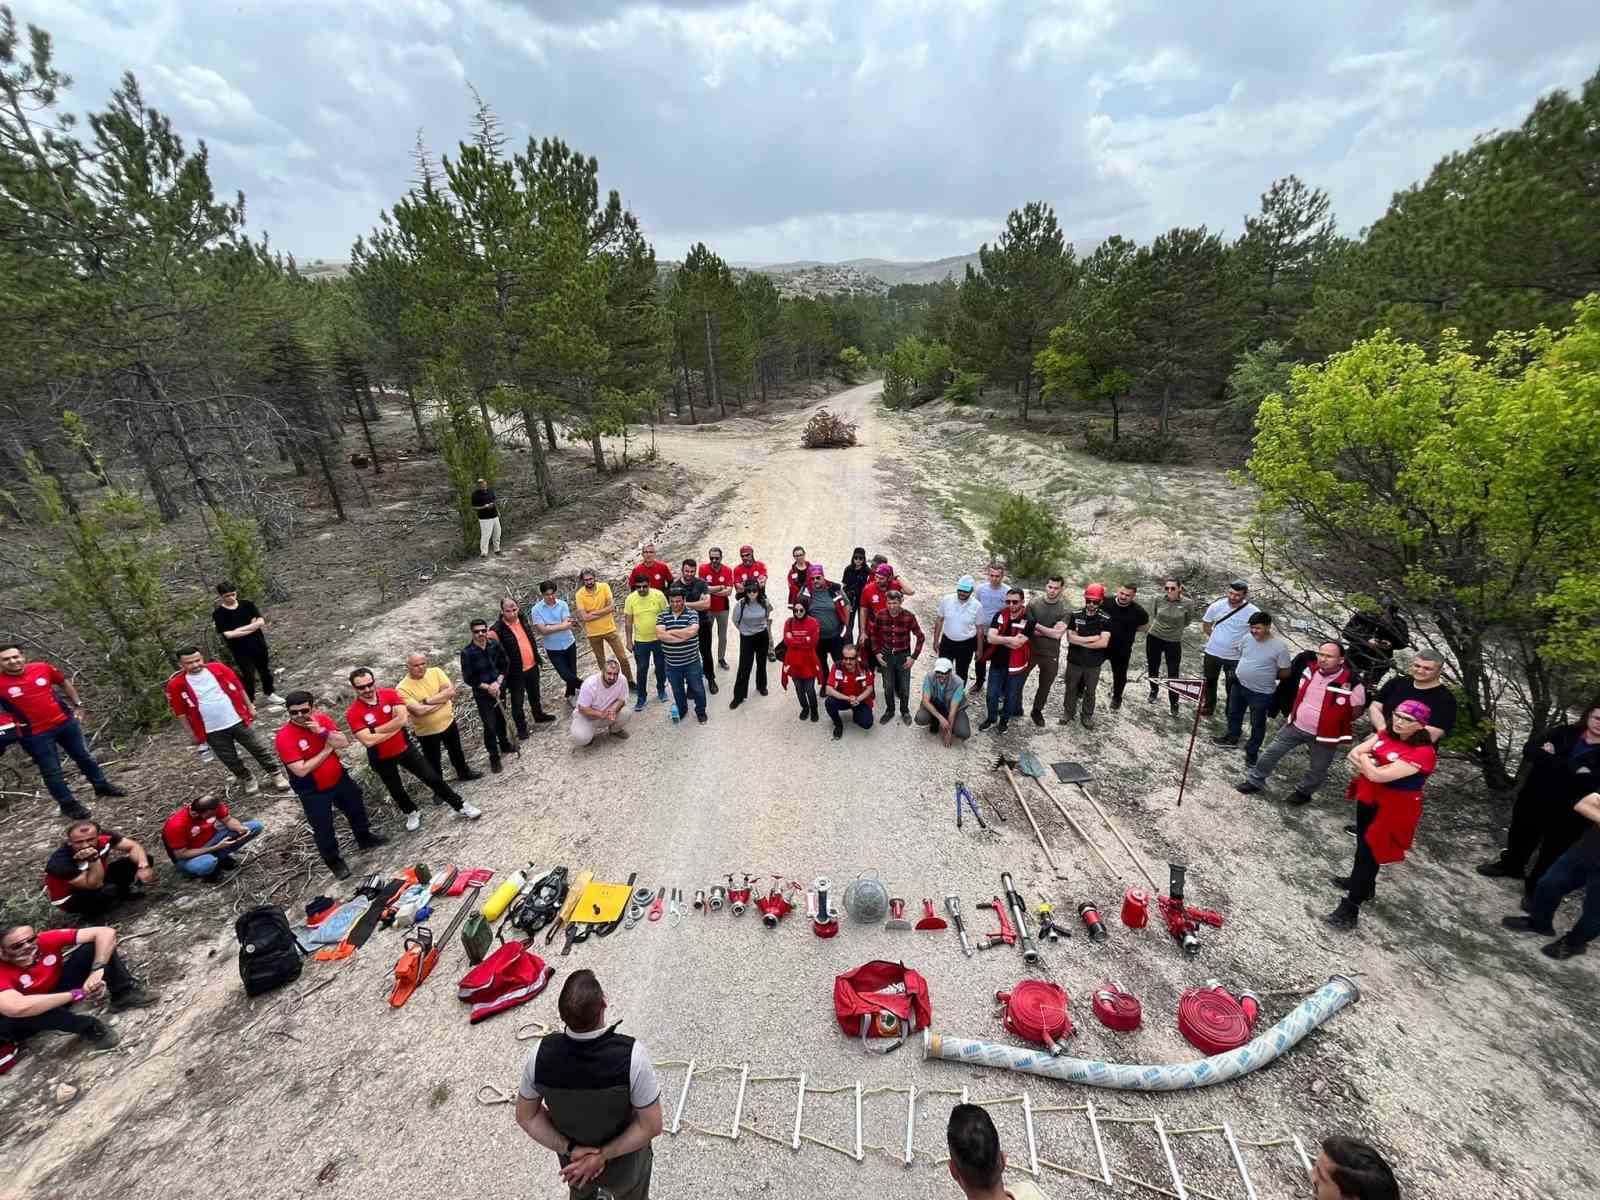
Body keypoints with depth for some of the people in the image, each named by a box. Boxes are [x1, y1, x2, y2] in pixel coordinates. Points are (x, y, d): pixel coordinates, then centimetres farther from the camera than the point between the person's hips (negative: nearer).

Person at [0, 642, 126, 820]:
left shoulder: (43, 668, -7)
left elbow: (64, 683, 12)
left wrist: (77, 704, 13)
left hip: (65, 722, 3)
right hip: (36, 735, -3)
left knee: (84, 757, 19)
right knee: (52, 772, 7)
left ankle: (101, 786, 37)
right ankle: (68, 804, 22)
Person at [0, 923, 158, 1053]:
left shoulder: (46, 939, -24)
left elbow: (106, 932, -27)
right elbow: (17, 1008, -47)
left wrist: (97, 970, -39)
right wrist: (77, 994, -40)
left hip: (58, 990, 3)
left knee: (95, 944, -18)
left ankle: (125, 994, -16)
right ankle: (87, 1026, -20)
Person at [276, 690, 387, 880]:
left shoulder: (322, 719, -11)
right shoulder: (284, 738, -25)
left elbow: (344, 743, -17)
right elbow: (301, 770, -28)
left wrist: (322, 731, -29)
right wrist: (327, 750, -20)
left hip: (340, 779, 5)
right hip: (313, 792, -5)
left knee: (356, 809, 25)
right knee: (323, 828, 9)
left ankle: (365, 838, 51)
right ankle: (334, 861, 33)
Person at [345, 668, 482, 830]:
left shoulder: (390, 694, -14)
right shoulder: (353, 713, -19)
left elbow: (402, 719, -25)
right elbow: (368, 741, -27)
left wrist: (375, 730, -23)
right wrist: (395, 727, -19)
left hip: (405, 748, 1)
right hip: (381, 759, 0)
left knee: (432, 778, 4)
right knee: (396, 789, 19)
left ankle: (460, 806, 16)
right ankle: (412, 814, 46)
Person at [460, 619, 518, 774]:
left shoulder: (495, 646, -7)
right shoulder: (467, 652, -16)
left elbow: (505, 665, 1)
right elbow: (468, 678, -12)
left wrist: (498, 683, -13)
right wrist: (487, 687, -17)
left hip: (499, 690, 3)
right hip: (482, 694, -3)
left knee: (501, 719, 19)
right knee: (490, 726, -2)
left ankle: (505, 745, 42)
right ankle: (494, 757, 13)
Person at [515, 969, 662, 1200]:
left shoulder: (541, 1055, -31)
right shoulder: (631, 1055, -39)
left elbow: (526, 1116, -14)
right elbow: (652, 1126, -27)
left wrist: (569, 1149, -13)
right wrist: (604, 1155, -17)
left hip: (571, 1158, 2)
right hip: (625, 1163, -1)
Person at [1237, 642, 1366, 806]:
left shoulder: (1351, 682, -25)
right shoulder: (1310, 669, -8)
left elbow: (1357, 709, -9)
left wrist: (1336, 720, -3)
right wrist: (1294, 714, 11)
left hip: (1325, 735, -4)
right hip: (1296, 725, 4)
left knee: (1318, 769, 16)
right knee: (1272, 752, 11)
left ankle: (1303, 792, 42)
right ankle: (1255, 781, 27)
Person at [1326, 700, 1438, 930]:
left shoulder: (1423, 753, -24)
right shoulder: (1386, 735, -2)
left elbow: (1378, 776, -28)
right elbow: (1353, 754, -4)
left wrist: (1364, 760, -10)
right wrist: (1373, 767, -20)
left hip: (1394, 808, -7)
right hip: (1368, 798, 7)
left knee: (1369, 852, -3)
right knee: (1363, 844, 23)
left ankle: (1351, 906, 6)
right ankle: (1363, 883, 46)